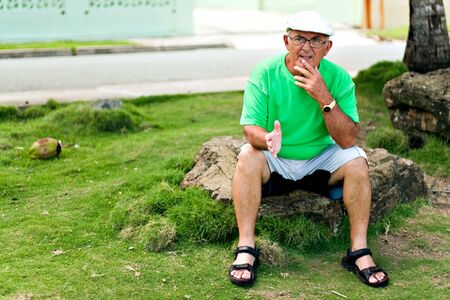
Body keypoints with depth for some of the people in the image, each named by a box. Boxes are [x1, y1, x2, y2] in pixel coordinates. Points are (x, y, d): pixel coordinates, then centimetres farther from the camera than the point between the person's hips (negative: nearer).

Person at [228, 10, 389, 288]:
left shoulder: (338, 77, -12)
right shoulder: (264, 73, -14)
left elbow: (347, 140, -20)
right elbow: (250, 129, -19)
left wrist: (324, 98, -32)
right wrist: (267, 138, -43)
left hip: (320, 161, 1)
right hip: (275, 163, -1)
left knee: (356, 159, -24)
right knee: (248, 155, -30)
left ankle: (359, 251, -17)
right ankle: (246, 249, -25)